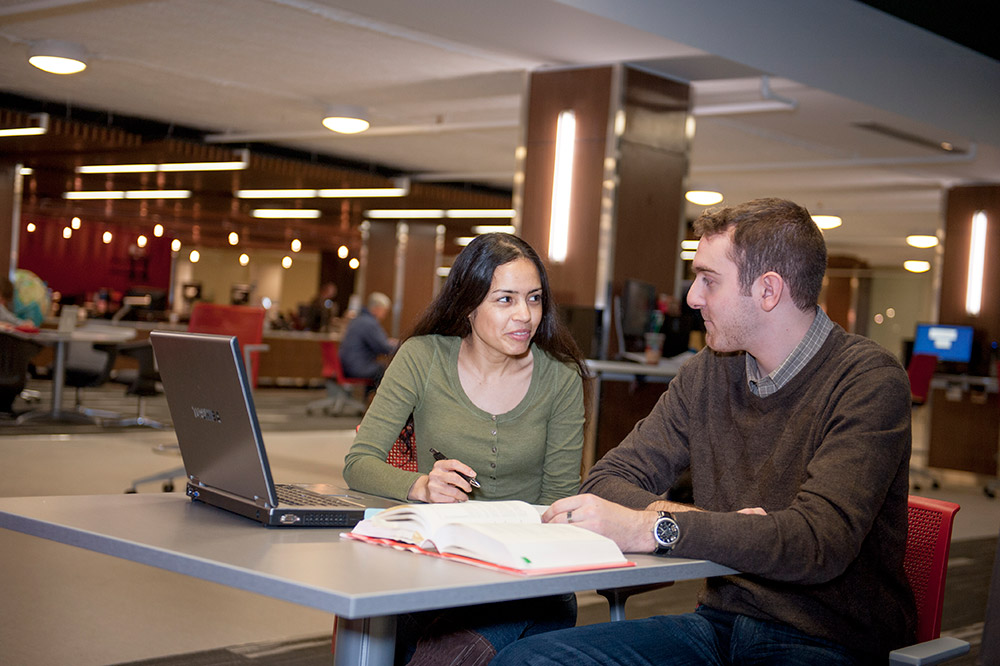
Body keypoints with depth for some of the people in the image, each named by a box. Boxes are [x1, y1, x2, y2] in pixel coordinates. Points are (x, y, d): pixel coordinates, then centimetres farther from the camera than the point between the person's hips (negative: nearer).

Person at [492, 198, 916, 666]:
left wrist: (653, 529, -29)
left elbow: (820, 541, -26)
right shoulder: (707, 373, 8)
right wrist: (704, 524, -18)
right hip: (721, 623, 6)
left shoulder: (869, 381, -13)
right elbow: (608, 481, 3)